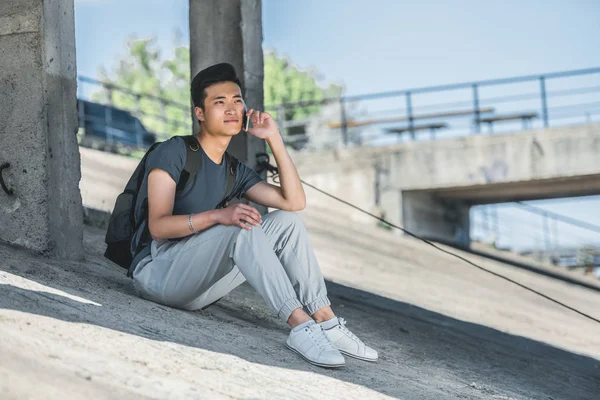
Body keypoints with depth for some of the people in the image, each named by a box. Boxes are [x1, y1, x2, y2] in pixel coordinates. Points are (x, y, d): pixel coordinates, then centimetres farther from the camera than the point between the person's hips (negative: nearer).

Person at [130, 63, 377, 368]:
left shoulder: (236, 171, 16)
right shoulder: (173, 153, -5)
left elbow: (294, 201, 3)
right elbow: (158, 226, -18)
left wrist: (274, 138, 2)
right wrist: (218, 215, -32)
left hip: (198, 289, 7)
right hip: (157, 272, -7)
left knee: (287, 221, -6)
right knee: (243, 226, -31)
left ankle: (325, 321, -19)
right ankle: (300, 326, -41)